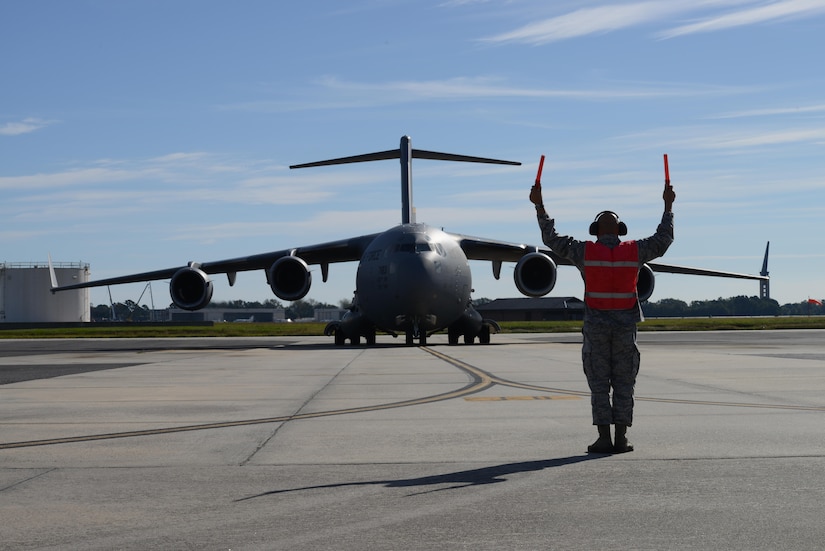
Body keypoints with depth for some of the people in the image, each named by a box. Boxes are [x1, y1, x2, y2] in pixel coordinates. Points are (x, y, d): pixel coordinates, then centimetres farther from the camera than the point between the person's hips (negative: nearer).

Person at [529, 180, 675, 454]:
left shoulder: (585, 251, -5)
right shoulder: (633, 251, -1)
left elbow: (552, 239, 4)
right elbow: (663, 239, 14)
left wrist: (539, 205, 11)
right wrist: (668, 206, 24)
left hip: (596, 328, -1)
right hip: (625, 327, 1)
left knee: (599, 384, 2)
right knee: (623, 385, 5)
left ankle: (604, 438, -2)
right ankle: (621, 439, 2)